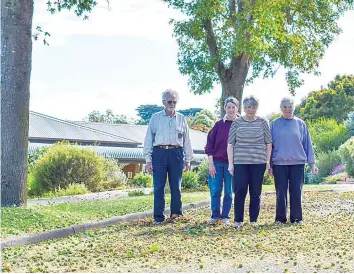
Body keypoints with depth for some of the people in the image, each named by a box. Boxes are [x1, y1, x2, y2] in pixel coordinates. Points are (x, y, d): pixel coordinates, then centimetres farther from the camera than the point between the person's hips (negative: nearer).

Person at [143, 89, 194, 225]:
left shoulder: (181, 119, 13)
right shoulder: (155, 118, 7)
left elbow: (186, 140, 14)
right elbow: (148, 138, 5)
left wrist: (188, 159, 9)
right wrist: (148, 159, -1)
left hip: (176, 153, 2)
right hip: (159, 153, -1)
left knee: (176, 186, 3)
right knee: (159, 186, -3)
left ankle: (176, 214, 11)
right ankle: (158, 217, 2)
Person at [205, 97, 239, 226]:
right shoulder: (219, 125, 5)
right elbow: (210, 144, 4)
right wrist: (211, 164, -2)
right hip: (217, 162, 1)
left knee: (229, 191, 4)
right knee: (215, 190, 1)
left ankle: (225, 217, 14)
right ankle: (215, 216, 12)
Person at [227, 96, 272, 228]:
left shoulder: (262, 123, 6)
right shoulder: (237, 123, 5)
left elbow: (268, 143, 10)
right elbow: (230, 144, 5)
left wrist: (268, 161, 4)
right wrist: (230, 163, 0)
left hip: (258, 163, 1)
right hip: (240, 162, -1)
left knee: (256, 192, 4)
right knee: (240, 191, -6)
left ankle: (254, 220, 12)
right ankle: (238, 221, 2)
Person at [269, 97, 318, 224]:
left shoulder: (300, 124, 7)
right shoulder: (274, 124, 5)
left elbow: (307, 144, 9)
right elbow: (269, 145, 6)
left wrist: (312, 163, 4)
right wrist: (269, 165, 1)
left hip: (298, 163, 1)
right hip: (279, 163, -1)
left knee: (296, 192, 2)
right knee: (281, 193, 2)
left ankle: (296, 218, 11)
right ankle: (280, 218, 11)